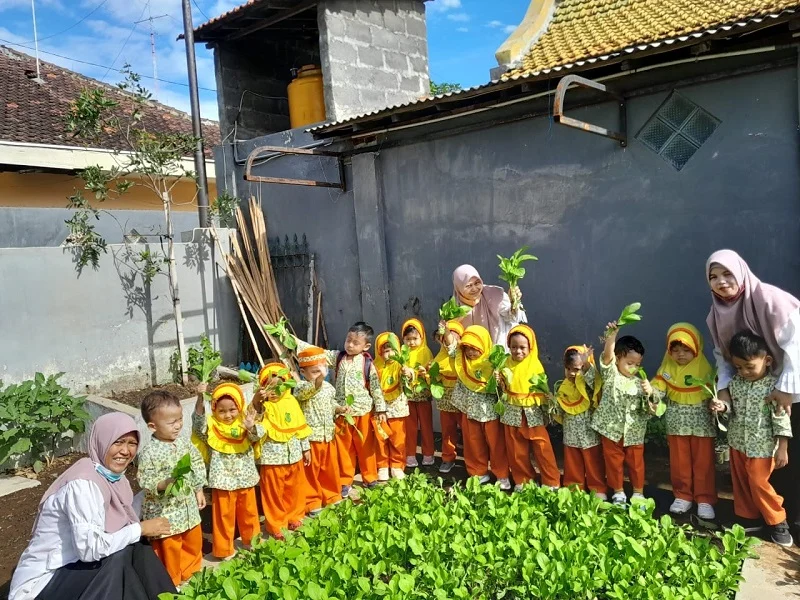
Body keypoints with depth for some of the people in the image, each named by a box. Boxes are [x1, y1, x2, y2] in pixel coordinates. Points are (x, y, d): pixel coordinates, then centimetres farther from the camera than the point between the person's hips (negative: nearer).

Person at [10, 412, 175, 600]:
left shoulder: (115, 476, 2)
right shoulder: (83, 483, -24)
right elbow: (90, 548, -30)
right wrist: (140, 529, -21)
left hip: (73, 566, 7)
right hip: (43, 583, -7)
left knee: (140, 551, -10)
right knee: (123, 558, -22)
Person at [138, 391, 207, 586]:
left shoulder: (184, 441, -4)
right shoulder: (149, 453, -23)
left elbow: (197, 465, 7)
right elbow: (145, 482, -20)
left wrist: (199, 490, 10)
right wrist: (164, 484, -36)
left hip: (188, 506, 7)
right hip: (165, 512, -6)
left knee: (193, 542, 23)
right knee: (169, 550, 10)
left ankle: (191, 574, 45)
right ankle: (171, 584, 32)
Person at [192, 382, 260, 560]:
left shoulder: (244, 422, -3)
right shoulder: (211, 425, -8)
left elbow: (255, 437, -17)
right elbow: (198, 423, -27)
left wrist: (251, 427, -41)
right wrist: (200, 398, -43)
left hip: (245, 478, 3)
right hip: (223, 480, -2)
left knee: (249, 511, 20)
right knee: (224, 515, 9)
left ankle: (252, 539, 41)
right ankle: (224, 549, 26)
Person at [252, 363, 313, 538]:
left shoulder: (291, 401, 0)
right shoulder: (262, 406, -14)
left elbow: (301, 427, 8)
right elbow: (258, 433, -24)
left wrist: (306, 449, 12)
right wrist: (257, 407, -36)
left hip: (294, 455, 4)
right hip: (272, 457, -4)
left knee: (295, 489, 18)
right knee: (274, 493, 8)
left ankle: (294, 517, 38)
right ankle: (276, 525, 24)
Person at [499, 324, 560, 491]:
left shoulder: (535, 364, -7)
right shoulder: (507, 364, 2)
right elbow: (503, 389, 9)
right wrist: (500, 382, -10)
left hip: (533, 412, -3)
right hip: (512, 412, 3)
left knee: (543, 449, -1)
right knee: (516, 451, 11)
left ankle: (551, 482, 11)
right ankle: (522, 480, 26)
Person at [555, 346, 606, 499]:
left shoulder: (589, 383, -12)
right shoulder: (563, 387, 2)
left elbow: (592, 377, -37)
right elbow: (560, 411, 10)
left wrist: (586, 363, -53)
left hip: (589, 433, -5)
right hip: (571, 434, 5)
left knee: (593, 464, 8)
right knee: (572, 464, 16)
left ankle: (598, 490, 22)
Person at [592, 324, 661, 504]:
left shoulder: (640, 383, 2)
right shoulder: (610, 373, -4)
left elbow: (653, 406, 1)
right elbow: (607, 355, -22)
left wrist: (650, 392, -20)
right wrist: (611, 335, -38)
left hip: (633, 432, 2)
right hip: (611, 429, -2)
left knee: (636, 463, 12)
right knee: (613, 462, 10)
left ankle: (638, 492, 28)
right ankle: (618, 491, 26)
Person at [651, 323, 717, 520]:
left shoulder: (704, 368, -8)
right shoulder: (667, 367, 0)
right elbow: (658, 387, -1)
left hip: (701, 423, -3)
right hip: (676, 423, 3)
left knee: (703, 462, 5)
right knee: (679, 462, 11)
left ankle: (705, 500, 15)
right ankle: (682, 496, 23)